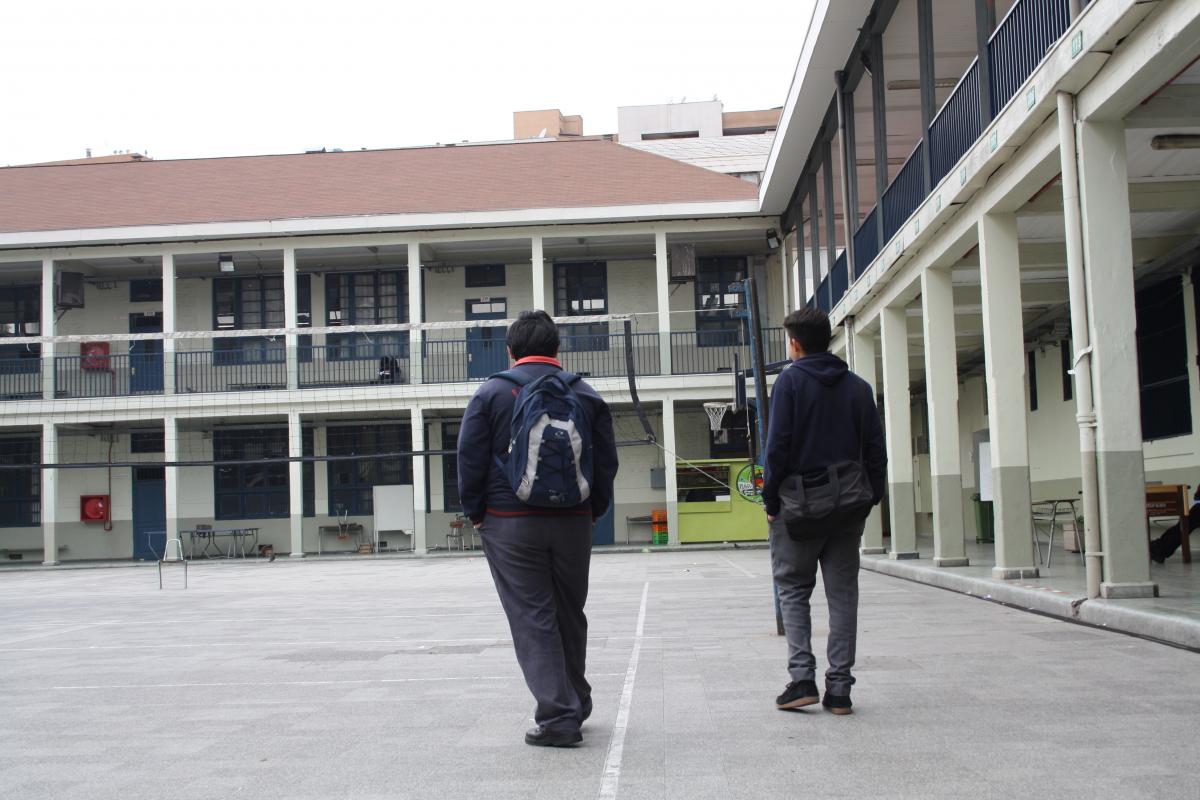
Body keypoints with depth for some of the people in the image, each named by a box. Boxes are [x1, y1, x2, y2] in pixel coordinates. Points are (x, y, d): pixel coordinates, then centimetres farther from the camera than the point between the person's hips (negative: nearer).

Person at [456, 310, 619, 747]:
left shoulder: (492, 393, -2)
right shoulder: (586, 395, 6)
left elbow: (470, 460, -4)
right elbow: (607, 463, 6)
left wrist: (476, 513, 6)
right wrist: (592, 513, 14)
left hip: (510, 525, -3)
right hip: (573, 523, 3)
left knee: (532, 618, -1)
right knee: (570, 615, 17)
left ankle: (558, 717, -7)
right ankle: (575, 703, 31)